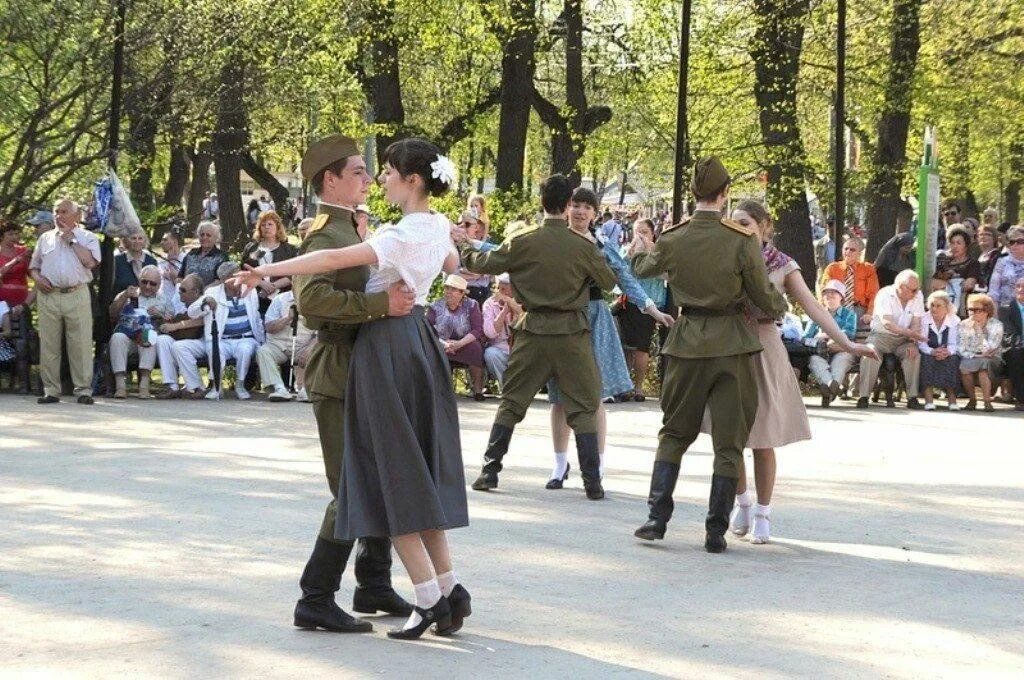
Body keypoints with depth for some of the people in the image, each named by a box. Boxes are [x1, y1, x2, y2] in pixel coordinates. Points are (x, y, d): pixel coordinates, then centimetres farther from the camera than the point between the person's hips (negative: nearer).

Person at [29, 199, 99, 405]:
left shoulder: (87, 237, 8)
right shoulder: (46, 238, 19)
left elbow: (90, 262, -9)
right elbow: (34, 265, 20)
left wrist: (71, 240, -4)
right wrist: (37, 278, -1)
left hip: (77, 295, -3)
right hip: (49, 295, 3)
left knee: (81, 345, -4)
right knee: (48, 345, 1)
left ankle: (84, 390, -1)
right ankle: (51, 390, 6)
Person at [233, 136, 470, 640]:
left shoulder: (404, 235, -19)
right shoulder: (438, 227, 8)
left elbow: (334, 259, -28)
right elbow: (452, 265, 31)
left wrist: (266, 271, -25)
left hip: (387, 345, -9)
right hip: (418, 339, 9)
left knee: (391, 473, -4)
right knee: (419, 471, 13)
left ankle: (430, 599, -5)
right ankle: (448, 589, 11)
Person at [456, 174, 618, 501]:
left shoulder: (522, 241, -7)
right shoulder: (583, 245, -9)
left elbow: (483, 264, 5)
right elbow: (609, 281, 5)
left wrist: (464, 244, 24)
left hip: (533, 331, 1)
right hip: (572, 333, -1)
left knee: (511, 402, 13)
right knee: (584, 408, 5)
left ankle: (490, 471, 11)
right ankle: (592, 482, 1)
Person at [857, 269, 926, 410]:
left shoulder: (918, 296, -1)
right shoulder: (885, 295, -15)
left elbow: (916, 323, -3)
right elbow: (887, 323, -27)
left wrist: (913, 343, -19)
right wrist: (910, 333, -36)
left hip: (903, 339, 3)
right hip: (882, 335, -3)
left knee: (914, 354, -26)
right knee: (871, 354, -31)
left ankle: (912, 397, -21)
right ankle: (863, 397, -26)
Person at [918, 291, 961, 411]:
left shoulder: (954, 321, 2)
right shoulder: (924, 319, -1)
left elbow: (954, 344, -5)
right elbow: (921, 343, -9)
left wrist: (948, 351, -28)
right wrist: (932, 351, -29)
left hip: (947, 355, 1)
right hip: (929, 354, -1)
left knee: (952, 360, -31)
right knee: (927, 359, -33)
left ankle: (952, 399, -32)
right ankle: (928, 400, -38)